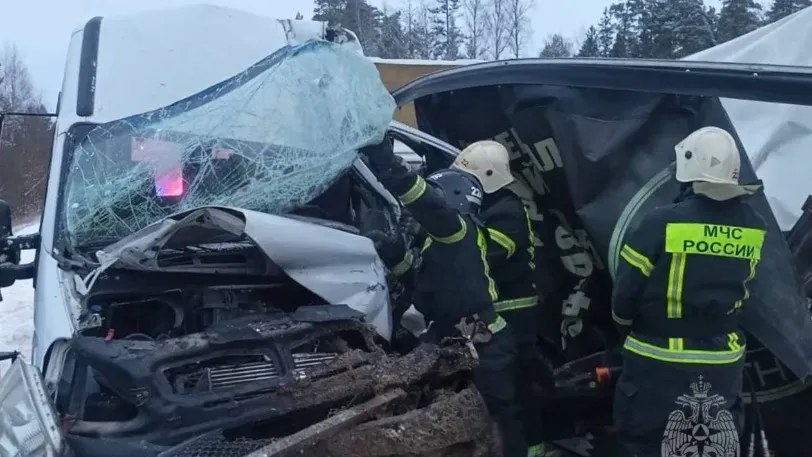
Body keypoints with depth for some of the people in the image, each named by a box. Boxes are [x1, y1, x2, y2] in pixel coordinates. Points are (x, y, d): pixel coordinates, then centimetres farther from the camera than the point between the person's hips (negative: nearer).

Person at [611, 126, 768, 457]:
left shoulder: (663, 222, -18)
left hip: (660, 360, -4)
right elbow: (739, 289, 8)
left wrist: (629, 326, 8)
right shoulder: (753, 227, -4)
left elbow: (626, 291, -10)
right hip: (723, 360, 5)